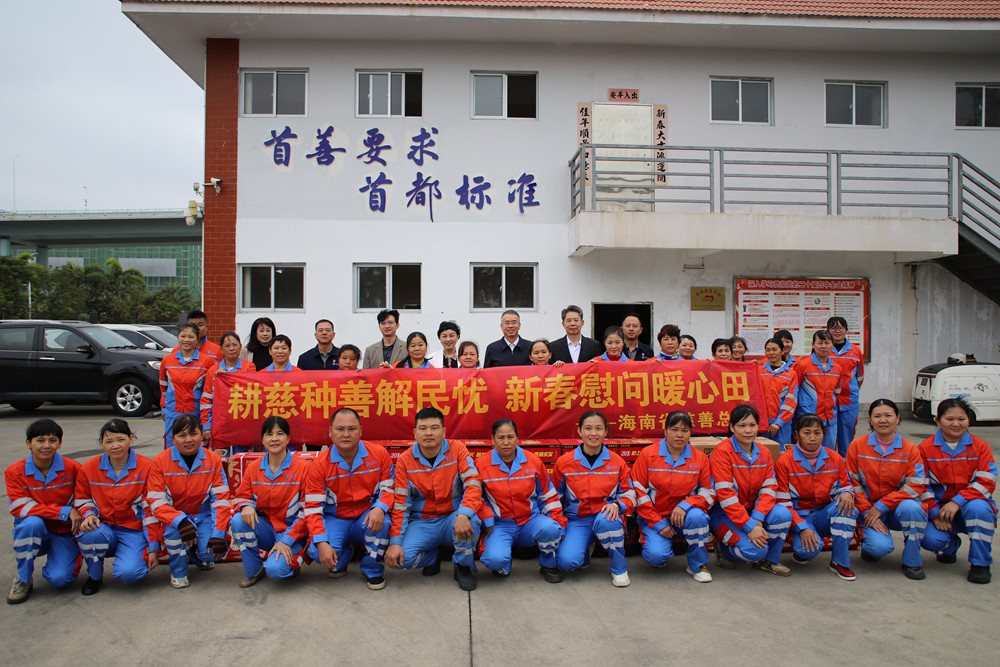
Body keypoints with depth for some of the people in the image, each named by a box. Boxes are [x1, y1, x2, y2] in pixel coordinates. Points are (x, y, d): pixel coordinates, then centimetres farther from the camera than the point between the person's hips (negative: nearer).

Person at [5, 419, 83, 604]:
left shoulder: (72, 468, -7)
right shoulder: (14, 472, -7)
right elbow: (19, 507, -17)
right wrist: (65, 511, -26)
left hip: (64, 533, 0)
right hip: (33, 534, 1)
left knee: (60, 579, -22)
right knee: (32, 522, -35)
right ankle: (23, 579, -13)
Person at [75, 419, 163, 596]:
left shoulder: (146, 467, -6)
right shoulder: (89, 468, 1)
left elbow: (151, 510, -5)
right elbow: (82, 500, 14)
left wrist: (154, 548, -6)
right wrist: (88, 515, -12)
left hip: (134, 530, -3)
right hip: (104, 527, 3)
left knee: (128, 573, -29)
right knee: (89, 534, -34)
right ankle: (94, 576, -3)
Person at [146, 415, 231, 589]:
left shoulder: (213, 459, -8)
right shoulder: (160, 462, -11)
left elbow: (220, 498, -10)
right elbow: (155, 502, -16)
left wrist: (219, 533, -19)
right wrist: (180, 521, -34)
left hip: (204, 515, 1)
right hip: (174, 515, -1)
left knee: (209, 552, -22)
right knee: (173, 527, -34)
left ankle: (200, 557, 19)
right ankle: (178, 572, -6)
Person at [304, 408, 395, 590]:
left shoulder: (379, 454, -9)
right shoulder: (320, 464, -11)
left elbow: (388, 489, -5)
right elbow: (313, 508, -13)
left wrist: (380, 508, -30)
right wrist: (321, 543, -27)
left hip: (367, 518, 0)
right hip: (336, 520, 0)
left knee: (382, 524, -35)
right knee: (316, 552, -29)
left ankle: (372, 571, -3)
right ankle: (340, 561, 13)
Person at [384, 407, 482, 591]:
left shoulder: (457, 450, -6)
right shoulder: (405, 460, -4)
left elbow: (473, 483, -16)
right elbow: (400, 503, -5)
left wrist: (464, 514, -35)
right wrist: (395, 542, -14)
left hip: (452, 519, -1)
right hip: (422, 523, 1)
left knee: (471, 521, -34)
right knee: (403, 558, -24)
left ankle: (463, 567, -3)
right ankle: (432, 558, 13)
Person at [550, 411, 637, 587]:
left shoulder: (617, 462, 1)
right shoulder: (564, 462, -1)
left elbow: (629, 493, 6)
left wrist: (617, 505, -16)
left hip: (606, 516, 0)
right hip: (576, 520, 0)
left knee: (605, 521, -39)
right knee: (566, 561, -26)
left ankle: (620, 569, -11)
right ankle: (584, 549, 14)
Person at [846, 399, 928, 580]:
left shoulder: (910, 449, -1)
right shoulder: (857, 446, -1)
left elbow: (916, 486, -10)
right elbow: (853, 483, -2)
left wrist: (881, 506, -17)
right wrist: (867, 512, -12)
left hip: (898, 508, 1)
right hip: (869, 509, -1)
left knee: (911, 507, -35)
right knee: (881, 547, -28)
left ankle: (912, 561, -12)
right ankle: (868, 546, 12)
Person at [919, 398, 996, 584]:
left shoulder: (980, 446, 1)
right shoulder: (925, 448, 0)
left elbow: (987, 482, -10)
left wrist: (957, 502, -22)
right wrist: (935, 514, -13)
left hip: (970, 504, 0)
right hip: (939, 508, 0)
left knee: (977, 507, -36)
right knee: (930, 539, -26)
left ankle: (980, 563, -14)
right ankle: (950, 544, 17)